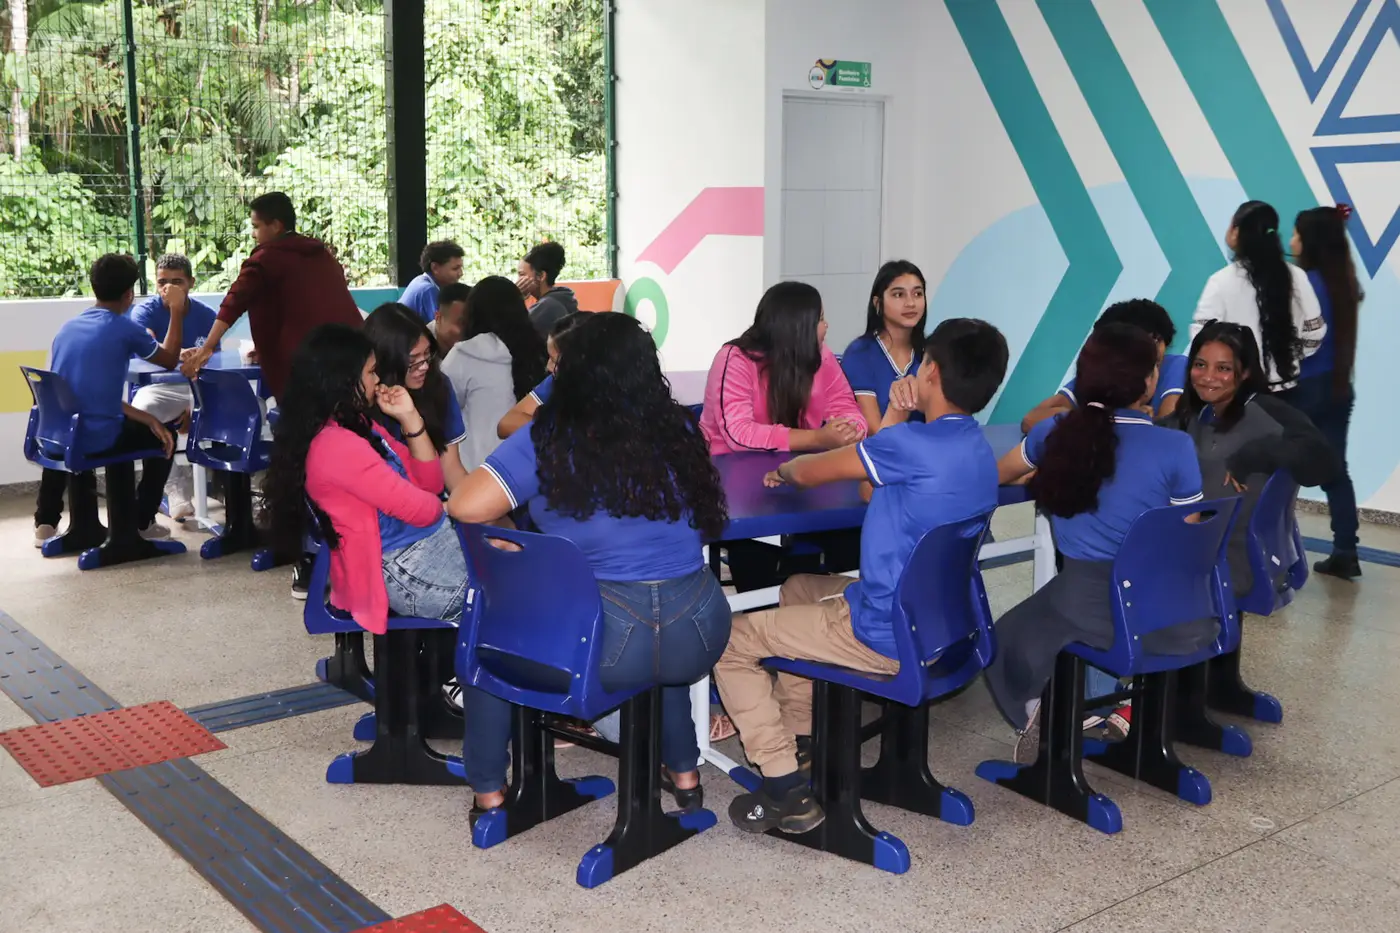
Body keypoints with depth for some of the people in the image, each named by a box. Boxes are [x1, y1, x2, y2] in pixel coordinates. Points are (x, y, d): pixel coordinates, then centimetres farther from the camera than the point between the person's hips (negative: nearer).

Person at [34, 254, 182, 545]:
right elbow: (169, 359, 9)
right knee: (162, 436, 21)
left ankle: (45, 522, 35)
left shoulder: (67, 328, 11)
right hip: (98, 439, -6)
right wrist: (177, 313, 21)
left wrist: (142, 416, 15)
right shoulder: (125, 330, -8)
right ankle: (142, 523, 24)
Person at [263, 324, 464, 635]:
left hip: (430, 541, 9)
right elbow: (420, 509, -21)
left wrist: (409, 418, 0)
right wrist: (446, 509, 2)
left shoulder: (360, 425, 11)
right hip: (407, 570, -9)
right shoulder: (336, 445, -21)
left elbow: (430, 484, 11)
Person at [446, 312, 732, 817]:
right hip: (697, 634, 4)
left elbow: (465, 509, -11)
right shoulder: (679, 430, 6)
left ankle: (488, 790, 30)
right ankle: (683, 772, 44)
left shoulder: (547, 440, -5)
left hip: (607, 646, -4)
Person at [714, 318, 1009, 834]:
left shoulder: (915, 444, -23)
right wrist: (895, 416, 1)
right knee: (797, 588, 31)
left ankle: (786, 789, -1)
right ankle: (798, 738, 33)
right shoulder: (976, 449, 5)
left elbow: (812, 471, -11)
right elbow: (877, 480, 14)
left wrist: (785, 469, 12)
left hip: (886, 637, -9)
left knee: (730, 641, 2)